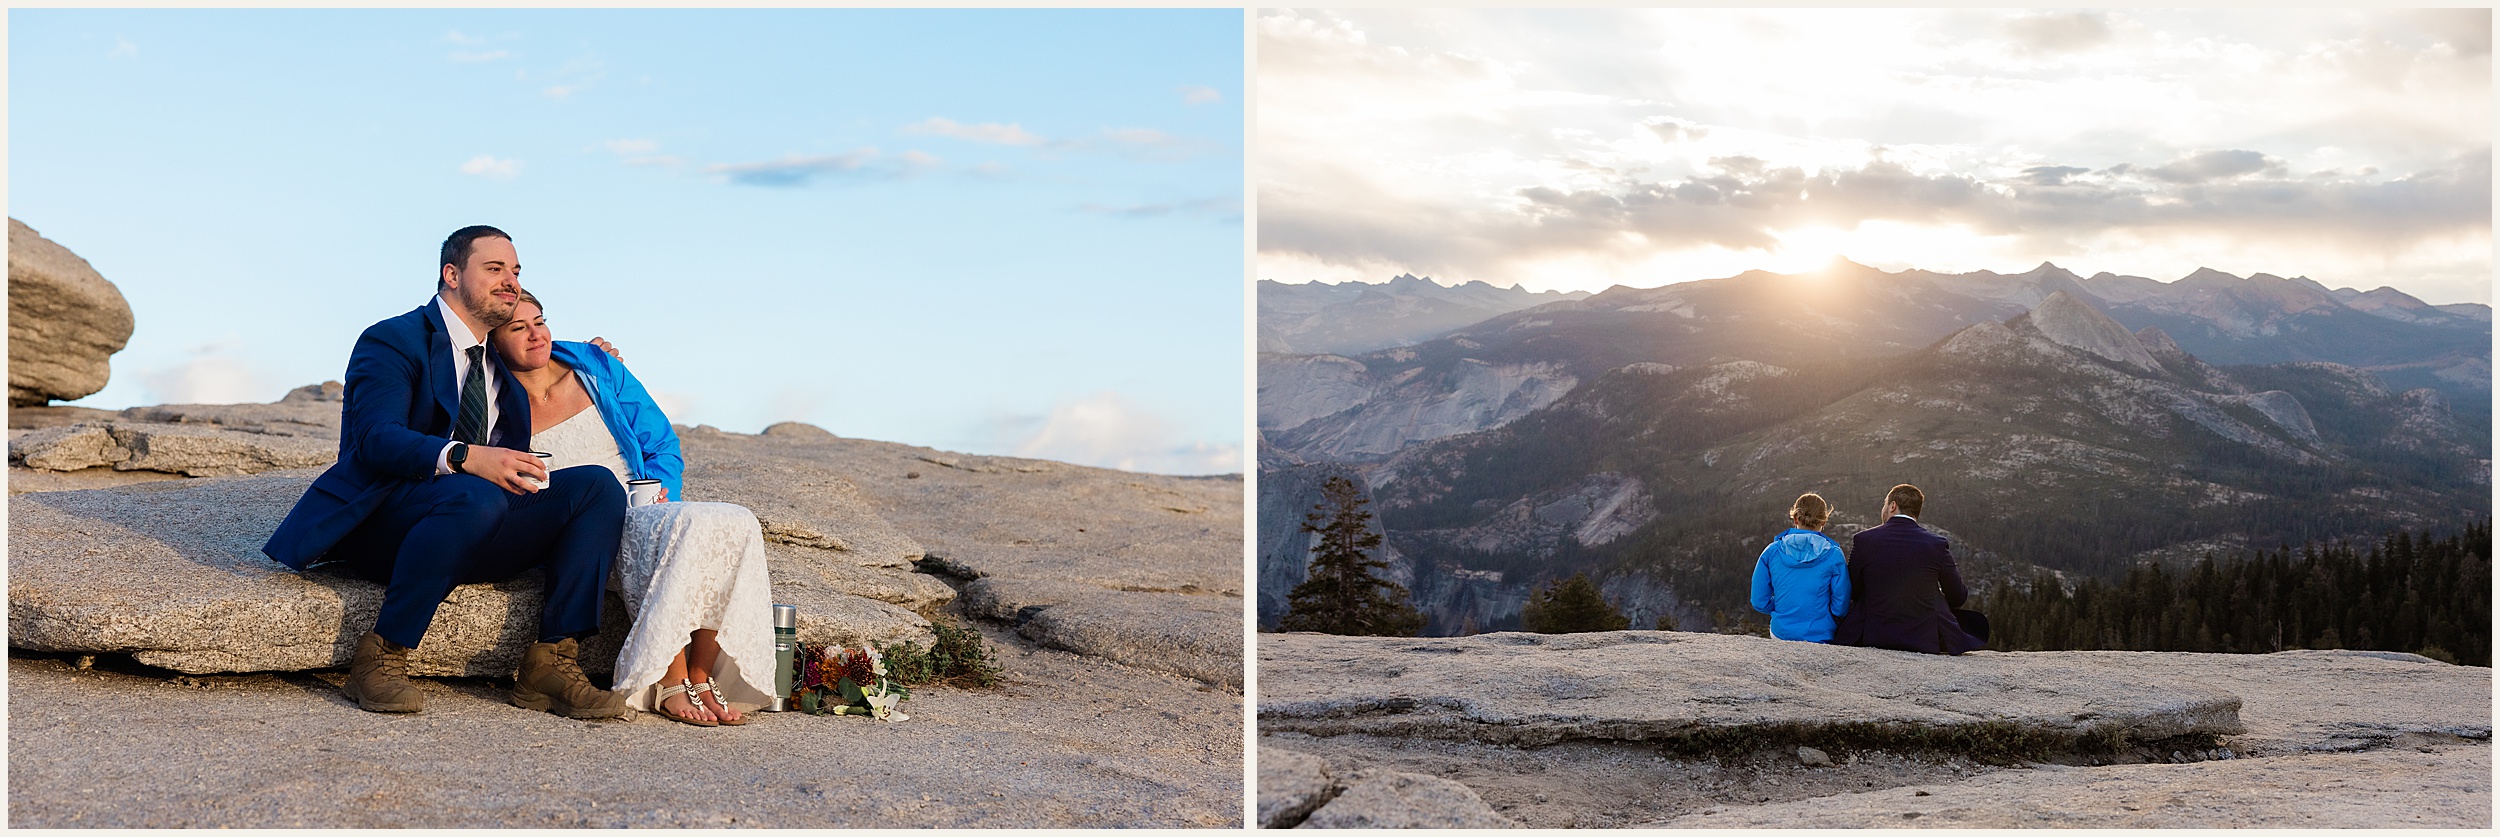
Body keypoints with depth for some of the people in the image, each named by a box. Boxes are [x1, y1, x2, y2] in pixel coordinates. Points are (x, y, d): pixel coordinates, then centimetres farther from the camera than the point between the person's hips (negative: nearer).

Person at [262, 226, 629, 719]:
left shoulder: (500, 361, 22)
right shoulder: (391, 341, -2)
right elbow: (377, 439, -16)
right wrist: (466, 457, -34)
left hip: (474, 537, 7)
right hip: (380, 523, -6)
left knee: (597, 487, -13)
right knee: (475, 497, -39)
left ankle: (551, 663, -22)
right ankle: (380, 658, -28)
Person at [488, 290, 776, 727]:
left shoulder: (597, 367, 9)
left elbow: (663, 445, 13)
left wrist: (660, 491, -8)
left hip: (648, 508, 4)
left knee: (738, 523, -28)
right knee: (688, 525, -35)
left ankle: (700, 680, -26)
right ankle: (671, 685, -31)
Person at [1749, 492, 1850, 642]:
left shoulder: (1771, 551, 2)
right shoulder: (1833, 555, -3)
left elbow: (1759, 602, 4)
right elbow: (1841, 608, -2)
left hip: (1781, 634, 2)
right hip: (1820, 636, -2)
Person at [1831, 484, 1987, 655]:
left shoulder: (1863, 540, -6)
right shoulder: (1937, 544, -6)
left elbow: (1852, 592, 3)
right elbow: (1957, 598, 4)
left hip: (1873, 639, 0)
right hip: (1925, 640, 0)